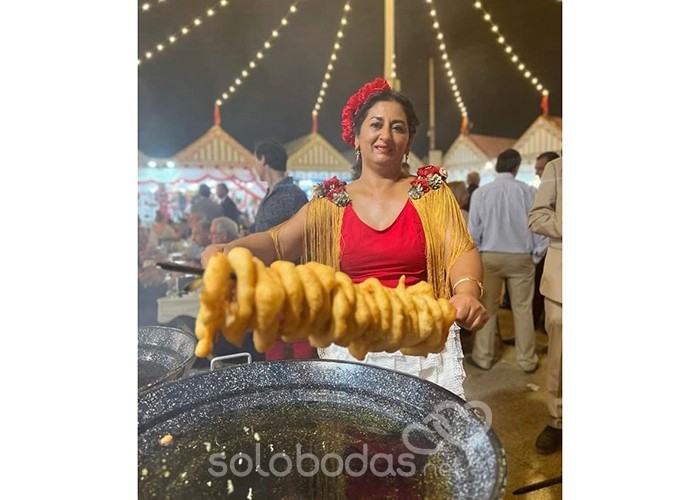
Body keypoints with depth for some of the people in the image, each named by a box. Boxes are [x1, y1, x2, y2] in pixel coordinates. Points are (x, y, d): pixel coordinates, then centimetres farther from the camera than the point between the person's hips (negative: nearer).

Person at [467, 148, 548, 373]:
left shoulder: (481, 193, -7)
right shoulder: (529, 191, -7)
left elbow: (474, 230, -5)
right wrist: (537, 254, 8)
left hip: (490, 256, 0)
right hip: (521, 257, 0)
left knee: (487, 308, 11)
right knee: (522, 309, 11)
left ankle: (483, 357, 19)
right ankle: (527, 360, 21)